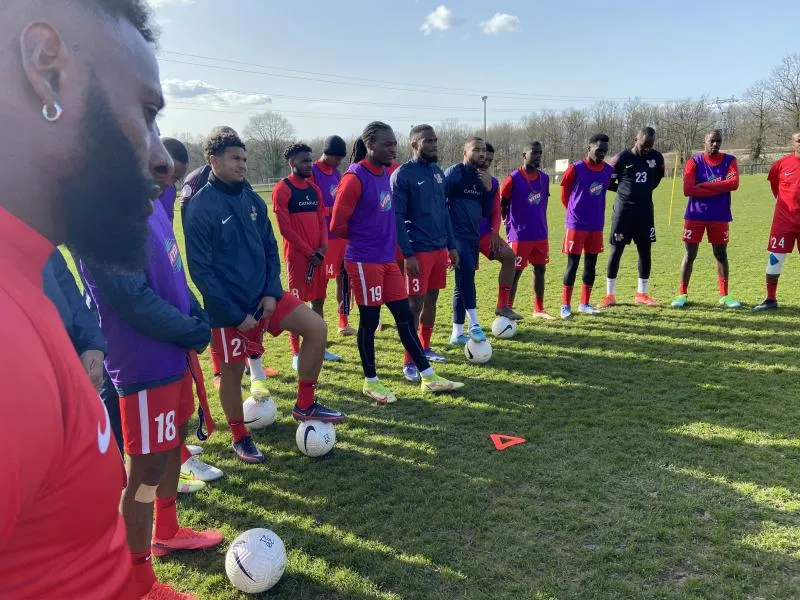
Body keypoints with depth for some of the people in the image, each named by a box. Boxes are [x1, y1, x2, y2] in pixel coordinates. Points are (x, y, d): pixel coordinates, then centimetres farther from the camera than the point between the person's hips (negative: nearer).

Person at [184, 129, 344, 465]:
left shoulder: (252, 199, 4)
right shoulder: (200, 207, -15)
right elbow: (200, 270, -16)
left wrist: (272, 292, -6)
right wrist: (236, 314, -17)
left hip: (263, 295, 6)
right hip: (228, 308, -6)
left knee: (317, 327, -5)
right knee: (232, 373, 6)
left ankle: (305, 405, 9)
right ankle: (239, 438, 30)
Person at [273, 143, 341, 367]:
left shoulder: (314, 189, 14)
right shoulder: (282, 189, -8)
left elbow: (322, 221, 13)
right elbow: (284, 227, -13)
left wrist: (322, 247, -4)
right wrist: (308, 252, -13)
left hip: (317, 254, 7)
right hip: (297, 255, -7)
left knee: (318, 300, 13)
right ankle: (296, 354, 7)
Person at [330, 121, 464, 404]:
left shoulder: (385, 173, 8)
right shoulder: (355, 177, -16)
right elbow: (338, 225, -14)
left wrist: (387, 241, 8)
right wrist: (362, 239, 1)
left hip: (387, 259, 8)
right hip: (364, 262, -7)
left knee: (405, 317, 11)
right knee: (369, 321, 4)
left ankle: (428, 376, 19)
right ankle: (371, 382, 20)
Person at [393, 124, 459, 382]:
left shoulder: (438, 172, 12)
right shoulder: (403, 174, -11)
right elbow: (397, 217, -13)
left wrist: (451, 245, 13)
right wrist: (407, 254, -18)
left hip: (440, 248, 7)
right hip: (418, 251, -7)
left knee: (432, 299, 15)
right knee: (415, 304, -4)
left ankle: (425, 348, 31)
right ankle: (409, 362, 5)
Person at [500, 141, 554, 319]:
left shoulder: (544, 178, 8)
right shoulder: (513, 179, -11)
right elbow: (502, 205, -5)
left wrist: (541, 226, 15)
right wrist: (511, 226, -3)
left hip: (541, 235, 6)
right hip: (520, 236, -6)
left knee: (540, 269, 10)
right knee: (515, 272, -1)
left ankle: (539, 309, 21)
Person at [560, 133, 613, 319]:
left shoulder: (608, 170, 4)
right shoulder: (576, 169, -10)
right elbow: (565, 193, 1)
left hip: (596, 225, 5)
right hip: (576, 225, -5)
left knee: (591, 264, 9)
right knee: (573, 263, -3)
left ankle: (585, 303, 19)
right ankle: (565, 305, 4)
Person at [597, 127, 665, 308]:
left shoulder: (656, 157, 3)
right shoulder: (622, 158, -9)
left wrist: (644, 190, 10)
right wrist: (625, 191, 3)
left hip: (645, 210, 4)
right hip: (623, 210, -4)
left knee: (645, 250, 6)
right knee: (616, 250, -3)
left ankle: (642, 293, 18)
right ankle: (610, 295, 5)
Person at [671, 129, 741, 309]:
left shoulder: (729, 160, 3)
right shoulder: (694, 161, -2)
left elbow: (734, 183, -15)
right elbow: (688, 190, -16)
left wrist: (704, 185, -16)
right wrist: (719, 189, -14)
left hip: (720, 216, 2)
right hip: (695, 215, -2)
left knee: (721, 255, 8)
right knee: (690, 254, 0)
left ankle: (724, 295, 18)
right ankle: (682, 294, 8)